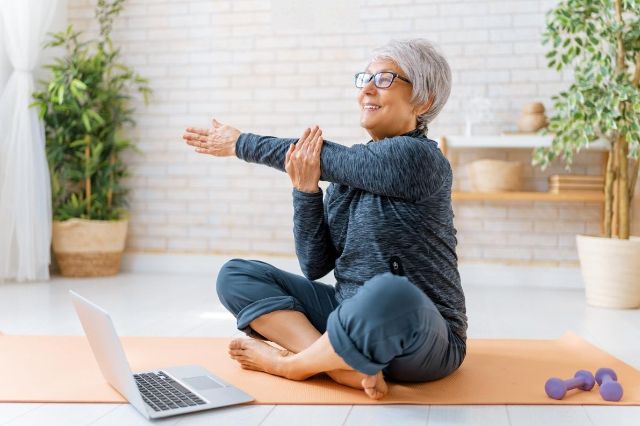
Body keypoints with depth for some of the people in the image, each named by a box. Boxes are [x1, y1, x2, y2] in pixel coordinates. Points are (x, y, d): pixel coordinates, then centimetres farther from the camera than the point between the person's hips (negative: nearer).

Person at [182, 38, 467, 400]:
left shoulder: (419, 158, -13)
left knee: (390, 294, -41)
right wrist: (306, 190, -12)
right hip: (351, 317, 7)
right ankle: (349, 366, -19)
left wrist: (241, 143, 2)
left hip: (421, 341, -7)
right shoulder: (352, 167, 6)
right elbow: (316, 265, 3)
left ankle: (288, 363, -13)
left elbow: (323, 158, -12)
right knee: (236, 275, 0)